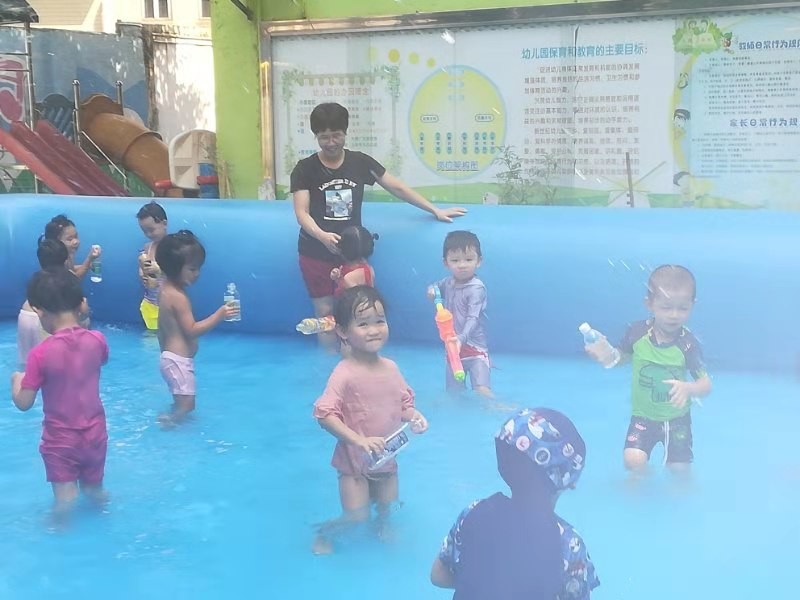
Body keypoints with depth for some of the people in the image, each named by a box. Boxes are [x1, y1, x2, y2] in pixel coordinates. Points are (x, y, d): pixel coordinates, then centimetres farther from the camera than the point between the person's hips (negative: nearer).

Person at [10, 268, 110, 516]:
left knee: (65, 500, 7)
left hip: (60, 440, -4)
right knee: (94, 490, 24)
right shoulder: (97, 340, -11)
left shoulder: (41, 353, -22)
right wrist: (81, 322, 16)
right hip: (94, 434, 4)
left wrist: (16, 380, 4)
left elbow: (24, 403, -15)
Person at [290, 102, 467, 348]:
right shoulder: (305, 169, -7)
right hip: (315, 253, -1)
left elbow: (397, 188, 3)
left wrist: (435, 210, 2)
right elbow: (302, 212, -15)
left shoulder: (360, 162, -1)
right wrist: (322, 236, -36)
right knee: (325, 313, 4)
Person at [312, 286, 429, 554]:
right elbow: (325, 415, -28)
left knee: (388, 506, 18)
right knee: (357, 516, -3)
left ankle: (381, 527, 52)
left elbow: (403, 404, 9)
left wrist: (414, 417, -14)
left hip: (386, 458, 6)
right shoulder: (345, 374, -24)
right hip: (354, 460, -5)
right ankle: (324, 532, 27)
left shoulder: (391, 368, -5)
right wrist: (358, 440, -35)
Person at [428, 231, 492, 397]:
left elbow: (473, 319, -27)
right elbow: (437, 286, 27)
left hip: (474, 348, -7)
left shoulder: (476, 288, -19)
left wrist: (462, 339, -42)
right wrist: (431, 291, 2)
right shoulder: (449, 282, 3)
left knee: (482, 391, -17)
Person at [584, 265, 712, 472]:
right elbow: (623, 356, 4)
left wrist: (688, 388, -42)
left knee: (679, 469, 3)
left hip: (677, 419, 0)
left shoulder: (688, 343, -21)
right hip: (643, 416, 1)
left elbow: (706, 384, -20)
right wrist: (607, 356, -18)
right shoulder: (637, 332, -16)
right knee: (633, 462, -16)